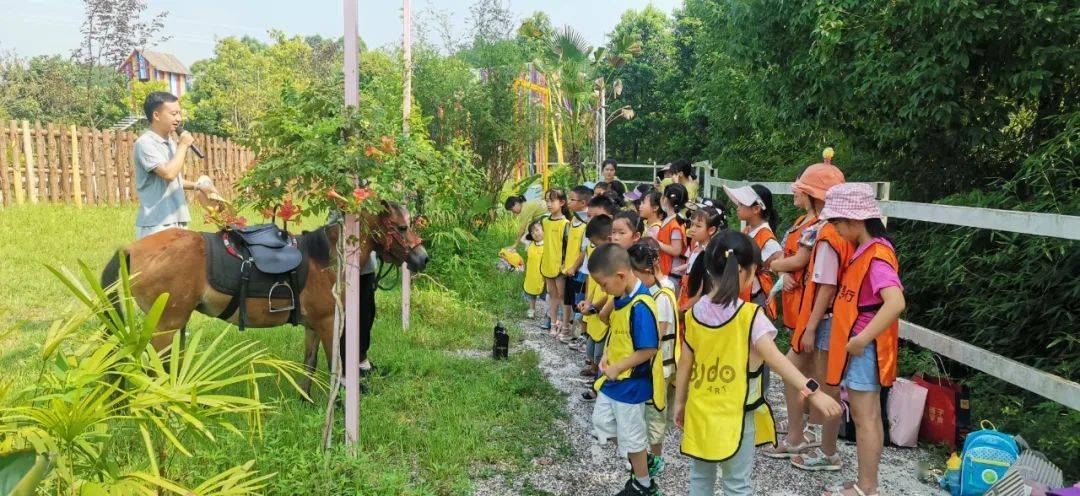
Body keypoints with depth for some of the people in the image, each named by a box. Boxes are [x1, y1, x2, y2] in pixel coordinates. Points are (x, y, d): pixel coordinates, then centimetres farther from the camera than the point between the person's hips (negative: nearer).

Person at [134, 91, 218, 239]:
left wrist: (197, 186, 12)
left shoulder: (170, 142, 15)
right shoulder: (145, 143, -12)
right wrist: (183, 145, -12)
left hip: (177, 221, 9)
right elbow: (168, 173, -24)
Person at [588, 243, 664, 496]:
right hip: (613, 377, 9)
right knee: (601, 421, 23)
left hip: (630, 383, -9)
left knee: (630, 435, 9)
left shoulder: (640, 307, -29)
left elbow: (648, 350, -28)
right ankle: (639, 459, 40)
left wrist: (616, 368, -19)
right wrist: (606, 355, -1)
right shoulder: (622, 297, -2)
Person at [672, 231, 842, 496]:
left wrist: (679, 402, 14)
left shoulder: (696, 312, -3)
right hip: (736, 415, -4)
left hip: (700, 411, 4)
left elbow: (685, 364, 4)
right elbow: (775, 359, -25)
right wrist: (812, 390, -28)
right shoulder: (750, 316, -17)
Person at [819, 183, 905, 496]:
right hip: (856, 343, 10)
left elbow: (895, 302, -32)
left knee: (866, 418, 0)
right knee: (864, 417, 16)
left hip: (864, 347, -10)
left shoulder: (876, 256, -20)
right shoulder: (864, 251, 8)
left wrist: (863, 339, -28)